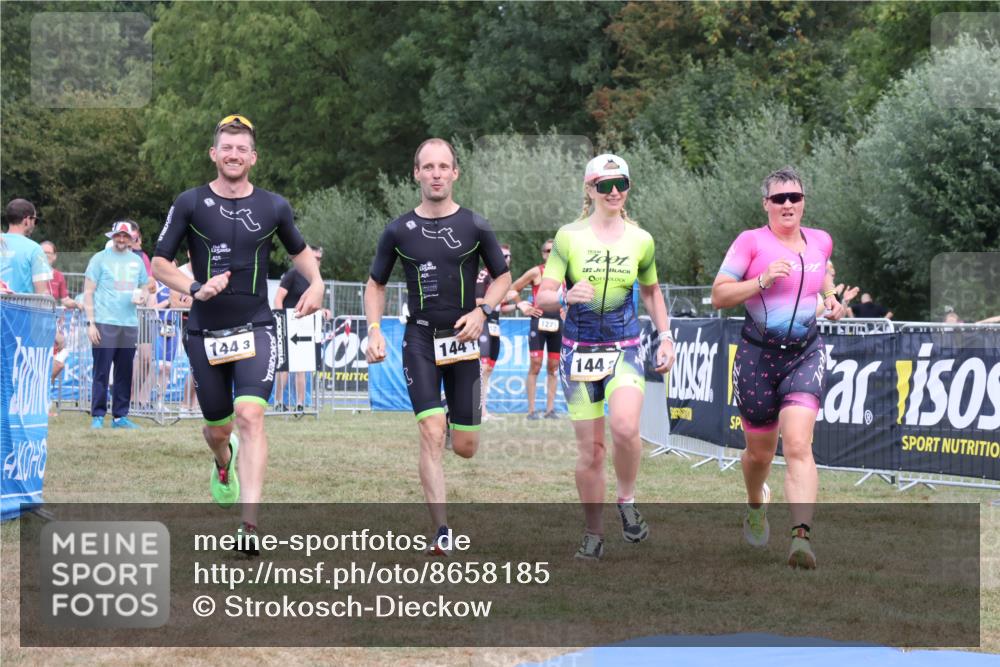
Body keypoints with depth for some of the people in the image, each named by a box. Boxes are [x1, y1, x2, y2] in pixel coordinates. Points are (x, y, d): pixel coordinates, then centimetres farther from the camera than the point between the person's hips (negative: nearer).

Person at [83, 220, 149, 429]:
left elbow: (143, 287, 26)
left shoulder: (137, 261, 16)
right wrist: (91, 322, -8)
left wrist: (142, 297, 0)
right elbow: (88, 292, 0)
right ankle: (97, 416, -2)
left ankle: (120, 416, 12)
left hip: (130, 325, 4)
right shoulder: (100, 259, 3)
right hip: (105, 324, -4)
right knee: (101, 372, -5)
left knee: (125, 373, 6)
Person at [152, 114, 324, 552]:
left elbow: (299, 250, 21)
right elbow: (159, 263, 1)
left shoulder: (273, 207, 3)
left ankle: (249, 524, -25)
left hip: (255, 329, -1)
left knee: (250, 416, -20)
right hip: (206, 332, 1)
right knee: (218, 427, 11)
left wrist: (316, 283, 2)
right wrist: (196, 288, -17)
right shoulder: (190, 204, -1)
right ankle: (223, 464, 51)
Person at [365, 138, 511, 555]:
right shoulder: (399, 231, 2)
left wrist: (482, 310, -7)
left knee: (465, 448, 2)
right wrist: (374, 330, -2)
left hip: (462, 338, 1)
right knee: (431, 435, -15)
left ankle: (458, 423, 42)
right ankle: (442, 532, -14)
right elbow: (376, 285, 13)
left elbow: (503, 276, 10)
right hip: (420, 338, -1)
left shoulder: (474, 226, 0)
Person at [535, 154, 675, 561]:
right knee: (589, 450, 0)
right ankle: (594, 533, 16)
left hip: (624, 350, 0)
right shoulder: (569, 237, -2)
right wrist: (567, 297, -27)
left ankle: (627, 500, 0)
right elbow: (543, 298, -6)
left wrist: (665, 337, 11)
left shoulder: (640, 240, 4)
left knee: (625, 428, -26)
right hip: (579, 351, 0)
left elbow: (651, 291, 20)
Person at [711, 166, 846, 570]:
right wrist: (762, 281, -21)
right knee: (760, 450, 12)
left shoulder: (820, 241, 7)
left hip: (806, 352, 1)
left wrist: (831, 296, 10)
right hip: (758, 354, -1)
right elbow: (718, 296, -8)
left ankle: (801, 537, -28)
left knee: (798, 444, -18)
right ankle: (756, 506, 47)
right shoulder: (751, 241, -6)